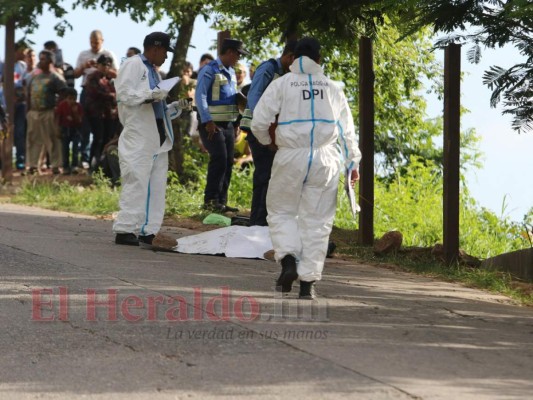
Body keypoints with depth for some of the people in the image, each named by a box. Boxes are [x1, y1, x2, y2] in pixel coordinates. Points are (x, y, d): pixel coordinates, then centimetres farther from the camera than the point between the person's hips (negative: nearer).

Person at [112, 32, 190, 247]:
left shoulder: (152, 71, 25)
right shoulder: (133, 64, -1)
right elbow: (123, 93, -15)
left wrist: (175, 107, 13)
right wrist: (150, 95, -22)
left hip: (158, 138, 9)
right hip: (138, 137, -9)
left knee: (156, 186, 4)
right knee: (136, 183, -12)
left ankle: (148, 231, 6)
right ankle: (125, 230, -10)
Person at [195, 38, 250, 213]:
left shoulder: (231, 72, 17)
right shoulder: (210, 70, -9)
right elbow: (200, 96, -15)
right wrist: (207, 121, -22)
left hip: (228, 124, 8)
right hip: (211, 124, -8)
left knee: (228, 162, 5)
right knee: (219, 158, -17)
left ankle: (221, 201, 9)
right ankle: (210, 199, -13)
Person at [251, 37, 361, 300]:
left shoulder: (282, 84, 2)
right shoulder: (332, 88, 10)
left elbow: (259, 122, -2)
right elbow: (346, 129, 12)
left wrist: (267, 140, 19)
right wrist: (353, 162, 18)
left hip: (290, 158, -2)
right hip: (325, 160, 2)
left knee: (281, 211, 14)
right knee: (316, 221, 6)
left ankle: (289, 260, -9)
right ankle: (308, 281, 3)